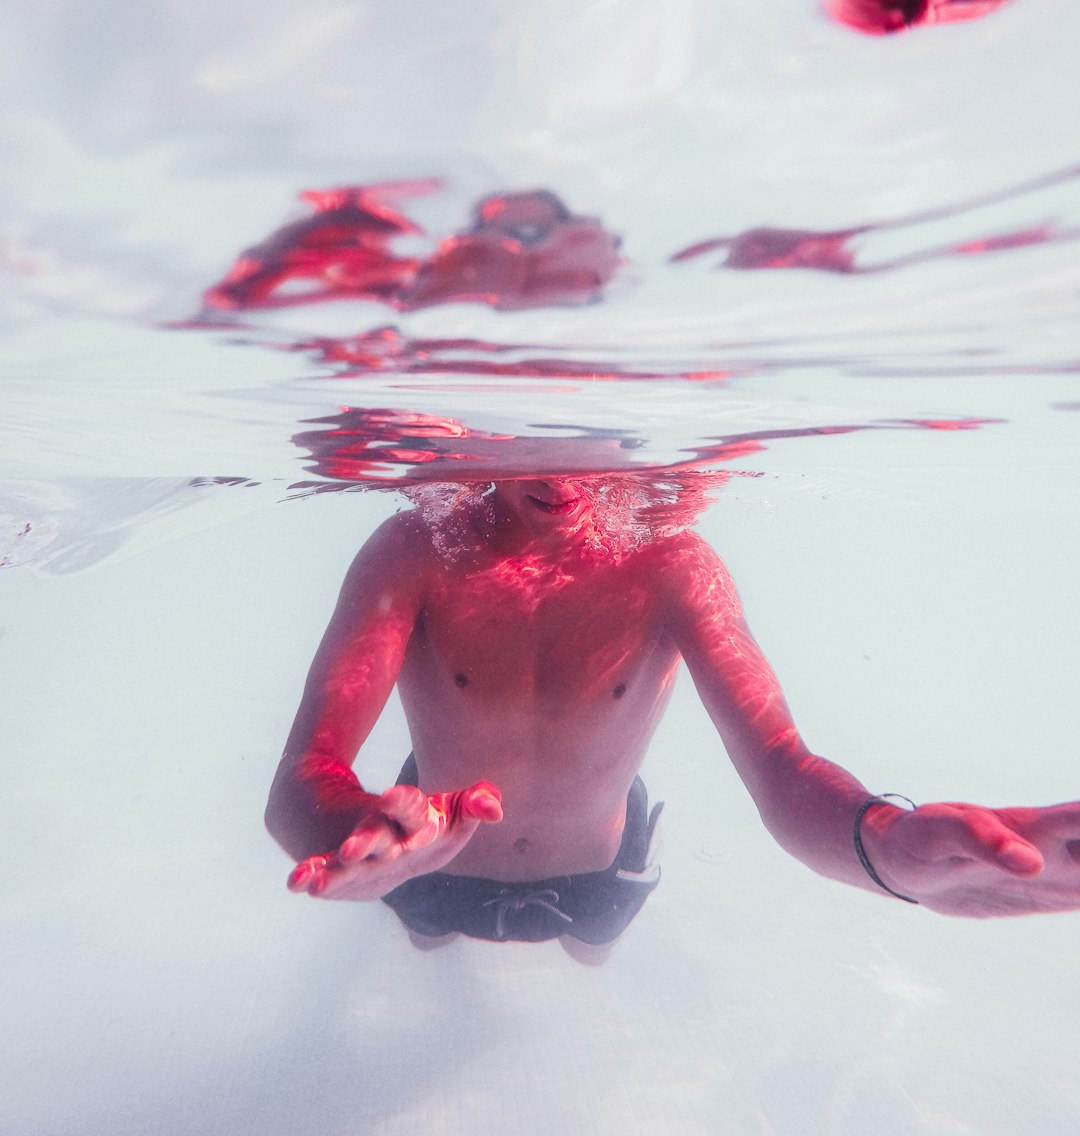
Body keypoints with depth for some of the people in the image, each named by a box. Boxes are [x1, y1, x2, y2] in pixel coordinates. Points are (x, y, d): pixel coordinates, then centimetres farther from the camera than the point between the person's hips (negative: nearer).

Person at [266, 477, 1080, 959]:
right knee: (426, 940, 36)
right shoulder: (417, 553, -30)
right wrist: (358, 834, -64)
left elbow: (782, 771, -36)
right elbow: (300, 781, -38)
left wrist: (887, 842, -60)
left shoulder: (671, 565, -27)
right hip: (441, 872, 0)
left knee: (593, 951, 36)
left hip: (594, 877, 1)